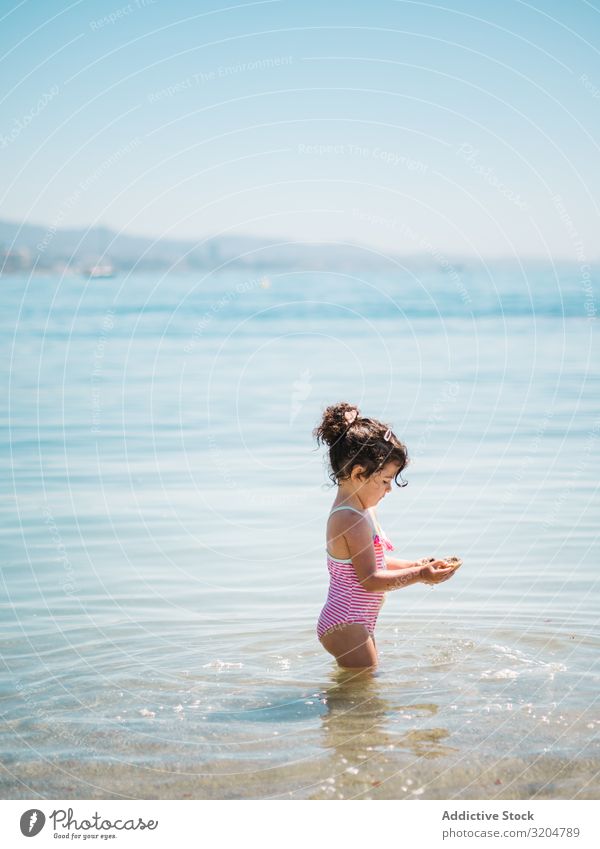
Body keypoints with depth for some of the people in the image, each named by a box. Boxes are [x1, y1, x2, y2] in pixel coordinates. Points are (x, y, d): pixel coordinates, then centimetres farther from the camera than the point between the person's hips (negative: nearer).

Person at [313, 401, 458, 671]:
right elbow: (370, 579, -24)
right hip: (347, 626, -11)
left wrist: (413, 566, 9)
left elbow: (371, 562, 20)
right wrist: (418, 575, -22)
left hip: (354, 623, 11)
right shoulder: (353, 520, -24)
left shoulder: (360, 510, 10)